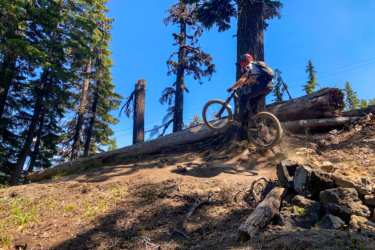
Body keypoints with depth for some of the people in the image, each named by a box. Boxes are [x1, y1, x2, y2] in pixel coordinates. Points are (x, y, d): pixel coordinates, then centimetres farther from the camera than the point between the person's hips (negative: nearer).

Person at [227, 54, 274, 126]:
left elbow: (242, 80, -8)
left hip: (262, 84, -9)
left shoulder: (249, 66, 3)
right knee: (253, 102, 21)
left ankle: (240, 120, 1)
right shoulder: (255, 65, 30)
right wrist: (245, 83, 49)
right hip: (270, 86, 9)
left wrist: (231, 88, 0)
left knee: (244, 98, -1)